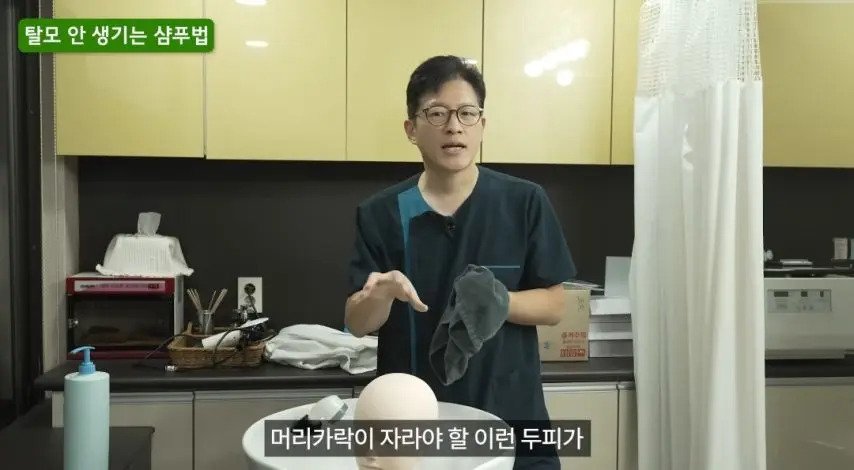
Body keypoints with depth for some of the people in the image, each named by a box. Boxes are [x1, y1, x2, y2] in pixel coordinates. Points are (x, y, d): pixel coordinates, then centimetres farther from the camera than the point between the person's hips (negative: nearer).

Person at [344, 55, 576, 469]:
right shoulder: (380, 214, -3)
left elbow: (553, 305, -2)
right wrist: (382, 294, -24)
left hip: (507, 414, 0)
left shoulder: (524, 203, -5)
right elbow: (357, 324, -3)